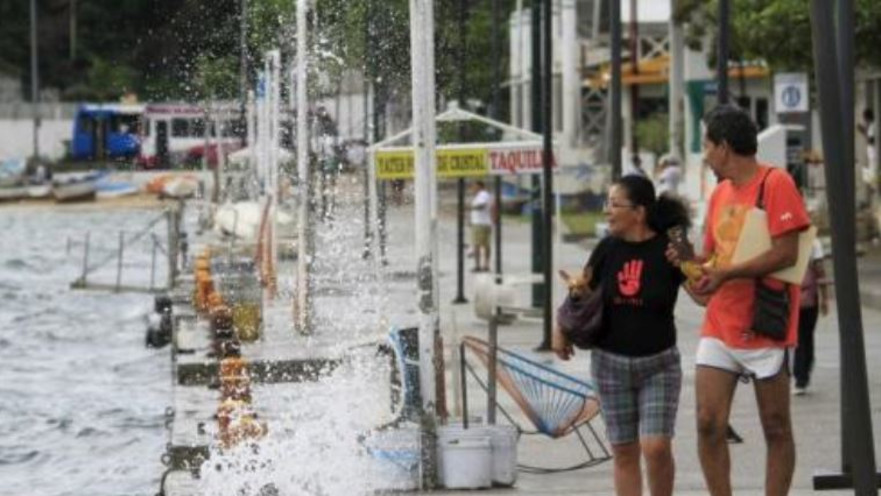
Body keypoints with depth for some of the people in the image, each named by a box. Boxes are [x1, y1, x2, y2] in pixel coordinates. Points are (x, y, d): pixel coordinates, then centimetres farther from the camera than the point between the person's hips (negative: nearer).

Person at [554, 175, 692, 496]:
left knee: (656, 447, -13)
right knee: (624, 451, 6)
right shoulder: (608, 249, 0)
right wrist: (562, 331, 8)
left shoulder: (669, 249, -10)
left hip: (658, 363, -3)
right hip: (611, 362, 3)